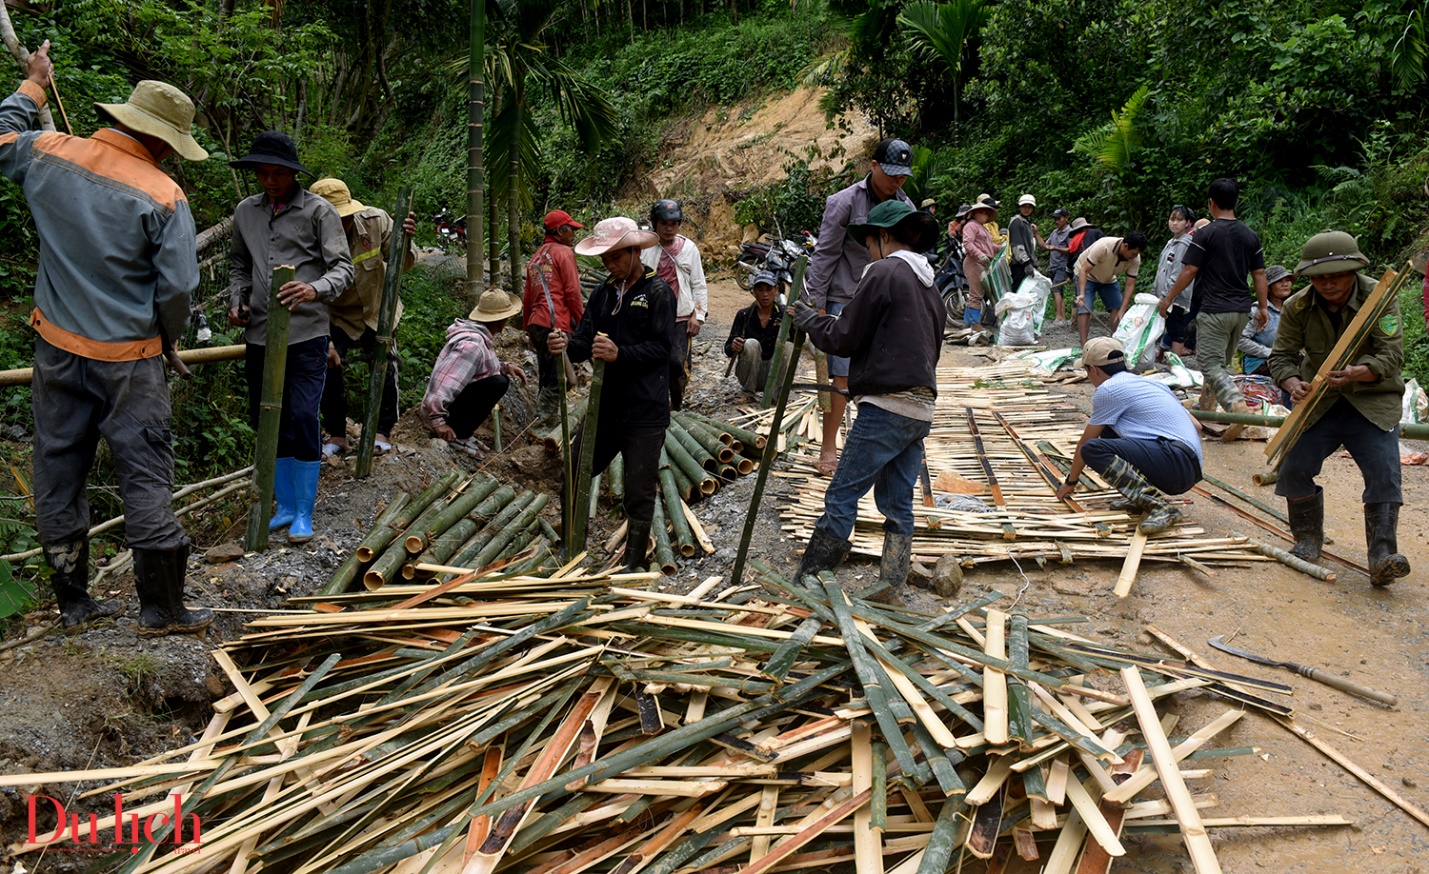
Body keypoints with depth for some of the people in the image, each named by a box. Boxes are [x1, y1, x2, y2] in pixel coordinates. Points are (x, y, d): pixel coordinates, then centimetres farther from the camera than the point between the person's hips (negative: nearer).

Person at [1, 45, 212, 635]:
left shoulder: (48, 154, -3)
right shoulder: (163, 197, -16)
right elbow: (177, 290, -14)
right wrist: (168, 339, 6)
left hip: (56, 349, 5)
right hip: (127, 358, -5)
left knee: (58, 475, 13)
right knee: (145, 477, 3)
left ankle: (73, 603, 23)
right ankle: (162, 609, 10)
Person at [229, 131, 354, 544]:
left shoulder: (318, 210, -3)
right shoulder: (245, 211, 12)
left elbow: (343, 267, -7)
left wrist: (315, 290, -26)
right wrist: (236, 301, 6)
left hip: (305, 334, -5)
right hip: (259, 334, 5)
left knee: (303, 420, -8)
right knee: (268, 421, 10)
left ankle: (304, 514, 5)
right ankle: (285, 506, 24)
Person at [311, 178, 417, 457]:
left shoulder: (376, 221, -24)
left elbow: (402, 266, -14)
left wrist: (405, 243, -37)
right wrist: (325, 344, -26)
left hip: (377, 309, 1)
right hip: (336, 316, -1)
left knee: (385, 368, -4)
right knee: (329, 368, -11)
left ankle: (383, 432, 12)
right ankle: (337, 436, 5)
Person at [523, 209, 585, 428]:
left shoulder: (537, 256, 22)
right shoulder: (564, 252, -2)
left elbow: (528, 296, 22)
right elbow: (572, 293, -9)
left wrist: (528, 328, 25)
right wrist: (582, 323, -2)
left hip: (537, 324, 9)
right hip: (557, 324, -9)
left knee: (546, 379, 14)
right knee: (558, 380, -8)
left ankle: (542, 423, 15)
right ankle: (545, 422, -12)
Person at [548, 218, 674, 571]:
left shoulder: (658, 292, -8)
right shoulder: (604, 292, 11)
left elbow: (660, 347, -15)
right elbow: (586, 340, 4)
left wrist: (620, 354, -29)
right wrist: (566, 345, -18)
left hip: (645, 412, -6)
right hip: (606, 405, 7)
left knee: (639, 495, 3)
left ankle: (633, 565, 19)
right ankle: (573, 548, 33)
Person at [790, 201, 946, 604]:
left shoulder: (884, 272, -8)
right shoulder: (929, 283, 18)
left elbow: (844, 339, -7)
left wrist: (806, 317, 9)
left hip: (886, 407, -8)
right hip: (921, 409, 8)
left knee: (841, 497, -4)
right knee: (898, 505, 11)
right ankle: (891, 590, 14)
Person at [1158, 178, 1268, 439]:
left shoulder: (1205, 234, -10)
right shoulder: (1250, 236, 8)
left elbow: (1189, 272, -10)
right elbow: (1259, 274, 9)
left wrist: (1168, 299, 0)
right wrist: (1263, 307, 18)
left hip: (1213, 310, -7)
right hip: (1241, 309, 7)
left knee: (1212, 364, -9)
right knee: (1222, 362, 18)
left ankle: (1237, 405, -30)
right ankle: (1206, 406, 30)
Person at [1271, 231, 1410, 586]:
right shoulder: (1297, 307, -8)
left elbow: (1392, 355, -21)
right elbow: (1282, 355, -5)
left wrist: (1355, 374, -43)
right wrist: (1293, 384, -29)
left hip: (1374, 401, -2)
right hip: (1319, 401, 2)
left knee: (1384, 474, -16)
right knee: (1294, 468, -6)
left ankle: (1382, 556, -15)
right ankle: (1308, 540, 16)